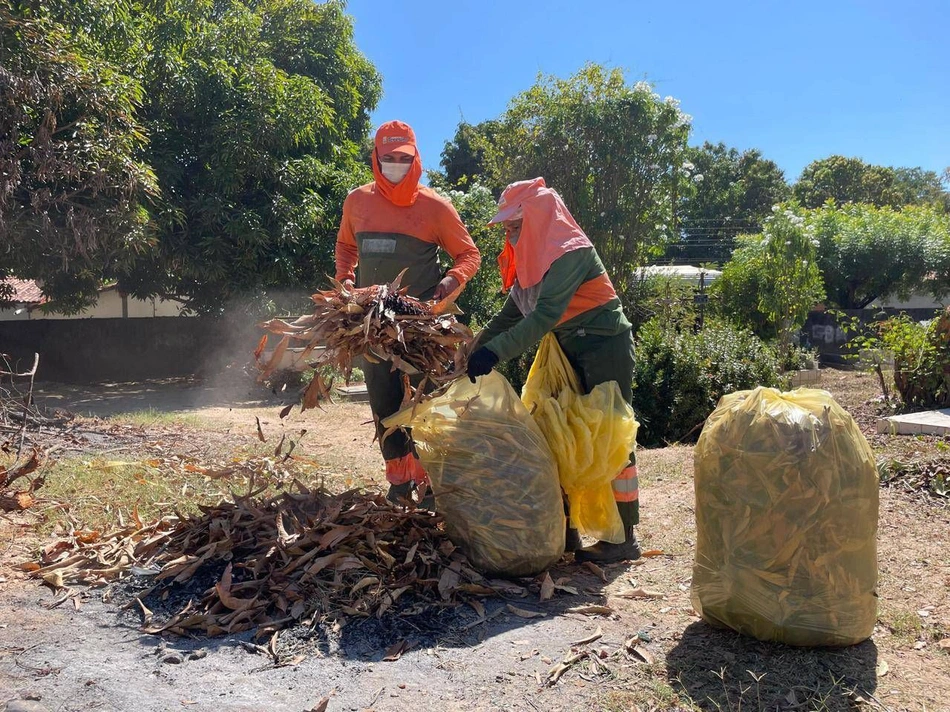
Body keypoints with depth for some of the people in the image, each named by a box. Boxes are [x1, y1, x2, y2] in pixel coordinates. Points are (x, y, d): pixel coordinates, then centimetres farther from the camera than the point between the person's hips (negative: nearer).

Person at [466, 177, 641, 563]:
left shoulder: (571, 252, -19)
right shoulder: (534, 258, 9)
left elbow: (545, 315, -29)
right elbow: (511, 315, 11)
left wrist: (494, 352, -32)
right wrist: (473, 353, 4)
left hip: (605, 350, -9)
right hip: (572, 353, 9)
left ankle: (624, 539, 5)